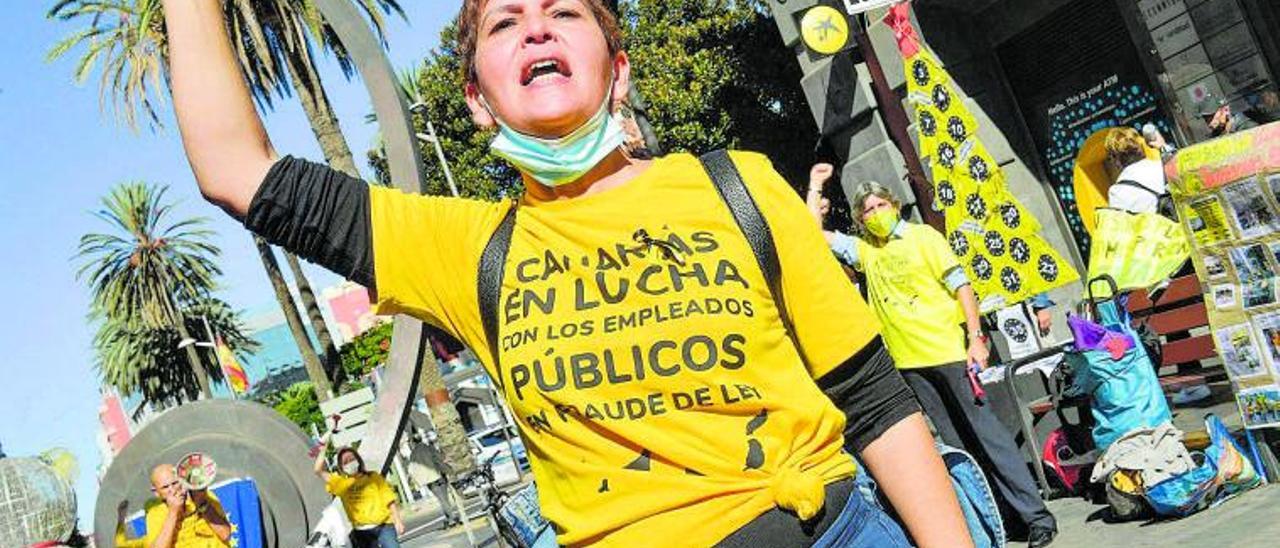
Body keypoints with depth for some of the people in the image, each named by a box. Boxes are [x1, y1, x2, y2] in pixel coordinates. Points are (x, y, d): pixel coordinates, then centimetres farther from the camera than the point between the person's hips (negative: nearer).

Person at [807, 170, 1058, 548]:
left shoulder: (923, 236, 0)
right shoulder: (864, 250, 11)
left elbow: (960, 285, -4)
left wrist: (976, 338, -11)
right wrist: (815, 187, 12)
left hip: (949, 350, -4)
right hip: (909, 361, 4)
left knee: (985, 431, -4)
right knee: (951, 443, 8)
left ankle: (1036, 514, 2)